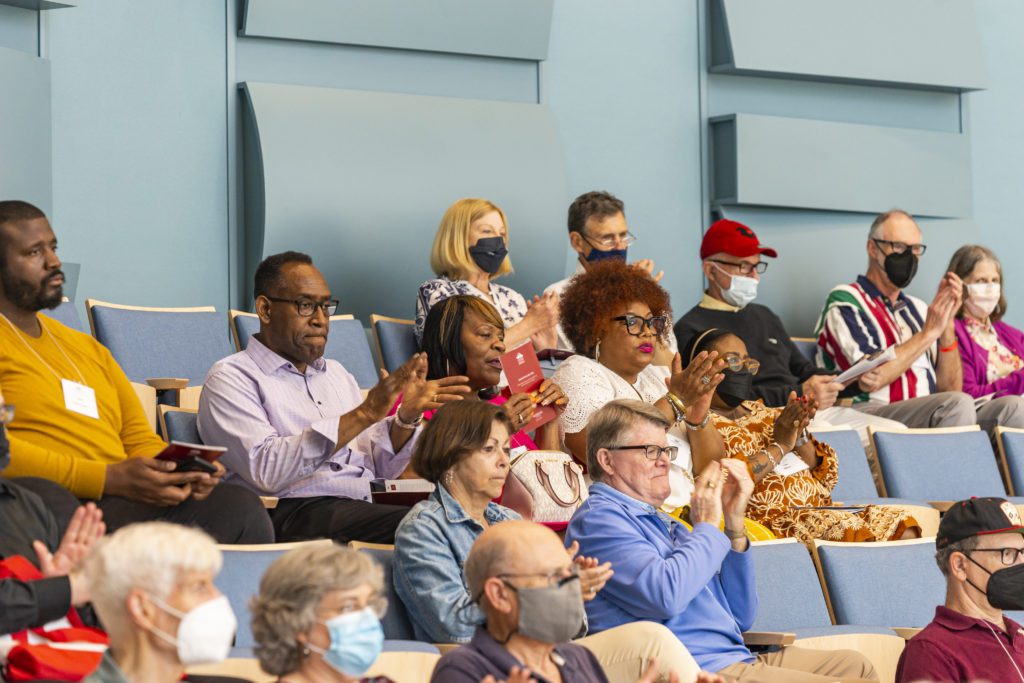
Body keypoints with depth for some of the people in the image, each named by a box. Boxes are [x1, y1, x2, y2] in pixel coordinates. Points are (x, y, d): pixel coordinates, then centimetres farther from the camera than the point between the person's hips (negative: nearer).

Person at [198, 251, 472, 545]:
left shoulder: (336, 374, 25)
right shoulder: (232, 378, 3)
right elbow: (265, 470, -15)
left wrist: (406, 418, 1)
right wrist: (363, 415, -17)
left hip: (364, 509, 7)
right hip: (292, 514, -7)